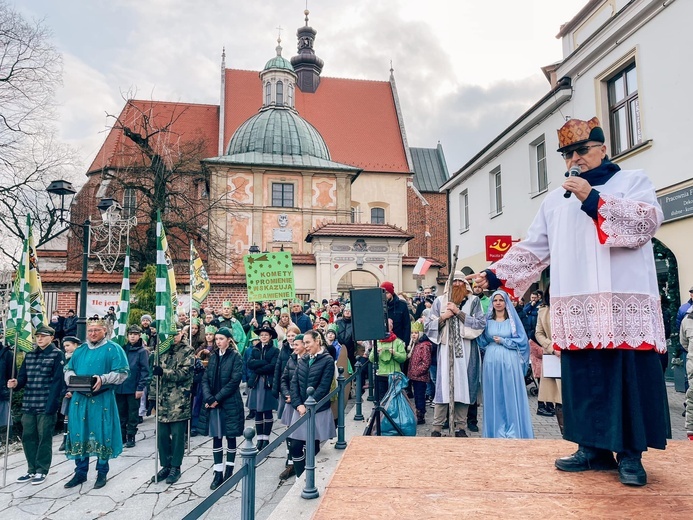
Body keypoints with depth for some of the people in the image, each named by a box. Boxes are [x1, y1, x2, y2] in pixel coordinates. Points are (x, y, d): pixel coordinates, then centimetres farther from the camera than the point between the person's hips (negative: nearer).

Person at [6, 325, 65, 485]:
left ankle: (42, 471, 14)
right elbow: (23, 377, 10)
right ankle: (32, 470, 25)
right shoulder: (29, 355, 14)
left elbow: (57, 381, -11)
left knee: (44, 438, 2)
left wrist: (51, 405, -17)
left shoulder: (57, 355, -5)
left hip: (46, 405, -6)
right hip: (28, 405, 6)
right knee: (28, 437, 11)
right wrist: (16, 383, -14)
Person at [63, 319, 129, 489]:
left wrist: (103, 379, -21)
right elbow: (68, 369, 17)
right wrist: (72, 378, -5)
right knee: (79, 434, 8)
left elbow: (122, 373, -8)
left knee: (102, 434, 1)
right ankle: (80, 472, 22)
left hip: (102, 399, -4)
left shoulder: (113, 349, -2)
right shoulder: (80, 350, 14)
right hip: (79, 398, 5)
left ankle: (102, 473, 16)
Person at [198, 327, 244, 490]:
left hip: (230, 403, -4)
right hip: (213, 403, 5)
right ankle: (218, 473, 12)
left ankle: (229, 471, 19)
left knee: (230, 437, 7)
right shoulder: (213, 357, 9)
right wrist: (208, 398, -11)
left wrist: (217, 399, -16)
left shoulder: (235, 356, -6)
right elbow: (205, 379, 5)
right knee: (216, 437, 6)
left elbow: (234, 381, -14)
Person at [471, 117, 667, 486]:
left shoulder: (633, 181, 11)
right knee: (583, 379, 3)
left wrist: (592, 198, -13)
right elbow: (532, 250, 14)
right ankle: (593, 448, 15)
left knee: (629, 378, -2)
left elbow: (648, 222, -8)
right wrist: (494, 275, 2)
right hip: (577, 310, 3)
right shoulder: (554, 201, 20)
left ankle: (630, 454, 11)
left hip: (626, 304, -3)